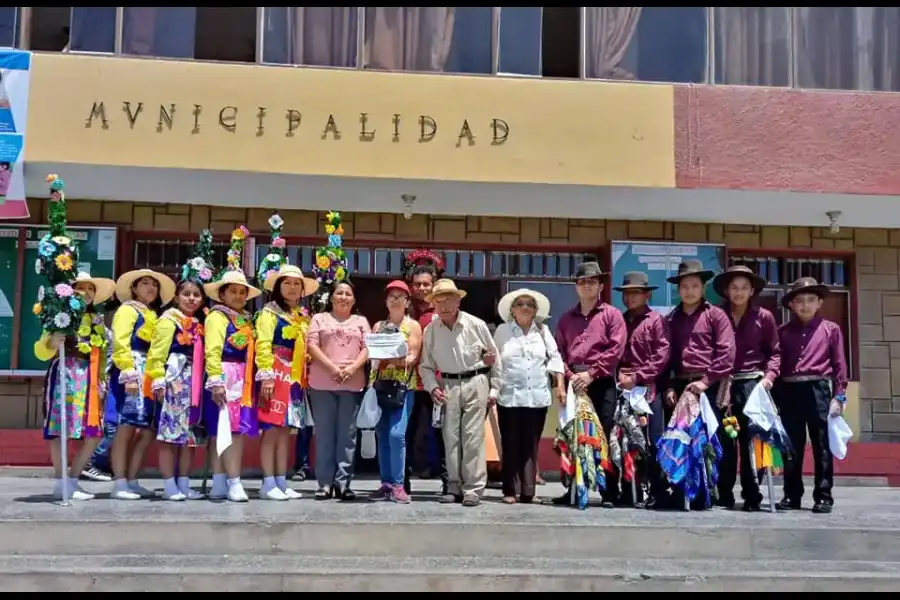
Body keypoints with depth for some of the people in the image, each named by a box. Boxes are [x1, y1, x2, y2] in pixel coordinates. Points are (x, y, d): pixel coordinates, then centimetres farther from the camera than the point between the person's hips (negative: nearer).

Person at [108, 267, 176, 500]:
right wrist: (129, 375, -20)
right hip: (131, 372, -8)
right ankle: (120, 483, -12)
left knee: (148, 429, 4)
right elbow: (121, 344, -9)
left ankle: (132, 481, 10)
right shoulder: (127, 309, 4)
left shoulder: (153, 316, 26)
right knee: (127, 426, -12)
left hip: (149, 375, 8)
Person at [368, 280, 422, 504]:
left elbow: (413, 357, -3)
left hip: (402, 385, -4)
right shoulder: (378, 326, 18)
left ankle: (398, 485, -8)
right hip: (379, 384, 4)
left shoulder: (413, 325, 7)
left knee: (397, 434, -14)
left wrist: (402, 361, -23)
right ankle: (386, 483, 9)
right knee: (382, 435, 3)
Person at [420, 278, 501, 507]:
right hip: (448, 385, 3)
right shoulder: (430, 330, 1)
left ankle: (473, 489, -2)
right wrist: (433, 387, -7)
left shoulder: (476, 325, -5)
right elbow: (426, 365, 9)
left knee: (473, 436, -5)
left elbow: (494, 357, 4)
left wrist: (494, 389, 2)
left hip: (475, 382, -3)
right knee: (450, 437, 4)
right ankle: (454, 486, 14)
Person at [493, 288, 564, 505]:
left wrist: (560, 386, 1)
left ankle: (528, 491, 7)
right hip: (509, 396, -1)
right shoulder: (502, 331, 5)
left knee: (531, 445, 4)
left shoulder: (543, 331, 9)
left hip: (537, 397, 2)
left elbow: (554, 358, 8)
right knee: (511, 444, 1)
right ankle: (510, 490, 7)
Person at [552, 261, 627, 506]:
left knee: (605, 436, -6)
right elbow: (559, 352, 10)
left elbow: (616, 349, -6)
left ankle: (610, 492, -1)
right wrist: (569, 376, -7)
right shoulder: (566, 318, 18)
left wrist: (591, 374, -11)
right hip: (573, 383, 4)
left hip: (602, 383, -4)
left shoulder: (611, 314, 6)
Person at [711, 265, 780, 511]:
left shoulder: (764, 317, 7)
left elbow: (775, 352, 9)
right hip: (723, 384, 1)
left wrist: (769, 376, -6)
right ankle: (725, 494, 8)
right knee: (723, 440, 2)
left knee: (750, 438, -4)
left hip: (751, 383, -1)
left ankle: (752, 495, 2)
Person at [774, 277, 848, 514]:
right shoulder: (783, 331, 10)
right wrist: (775, 396, 3)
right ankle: (792, 495, 15)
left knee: (822, 446, 3)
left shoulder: (831, 329, 5)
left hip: (818, 390, -2)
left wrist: (839, 396, -3)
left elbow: (839, 364, 3)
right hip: (789, 392, 2)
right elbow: (776, 363, 8)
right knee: (792, 447, 7)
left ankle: (823, 496, 10)